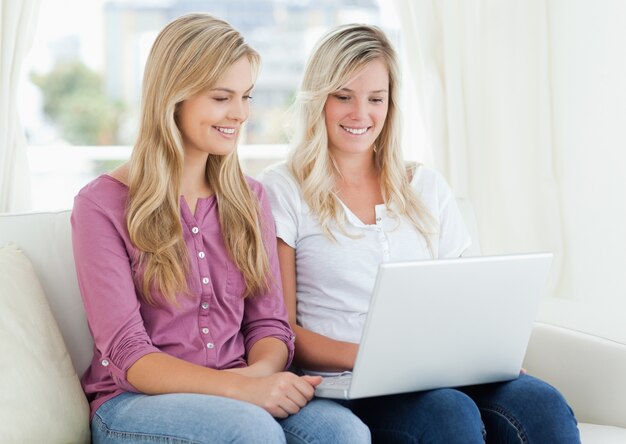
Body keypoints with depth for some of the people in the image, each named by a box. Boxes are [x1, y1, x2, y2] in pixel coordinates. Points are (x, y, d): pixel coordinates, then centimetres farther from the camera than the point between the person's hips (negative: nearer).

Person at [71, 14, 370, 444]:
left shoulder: (250, 198, 13)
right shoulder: (102, 204, -5)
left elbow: (269, 323, 10)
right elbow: (126, 355, -12)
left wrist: (261, 369, -16)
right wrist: (240, 387, -27)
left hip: (240, 394, 5)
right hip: (136, 403, -4)